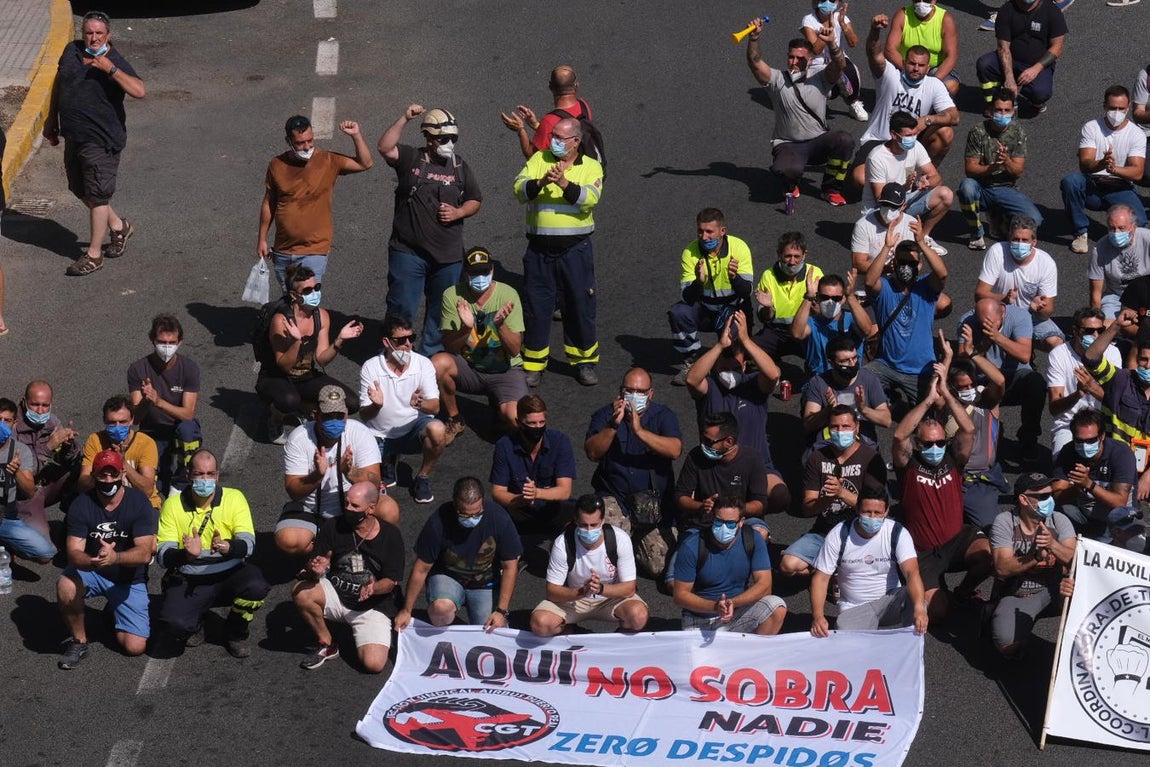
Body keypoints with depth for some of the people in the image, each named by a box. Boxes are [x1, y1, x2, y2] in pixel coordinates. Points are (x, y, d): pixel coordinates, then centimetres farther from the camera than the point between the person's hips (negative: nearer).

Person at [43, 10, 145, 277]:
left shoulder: (115, 62, -16)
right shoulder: (72, 51, 2)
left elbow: (139, 91, -31)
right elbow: (58, 83, 18)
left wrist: (110, 69, -37)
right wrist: (52, 118, 20)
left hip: (101, 141, -7)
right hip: (74, 136, 7)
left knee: (97, 195, -1)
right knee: (81, 191, 18)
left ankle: (94, 254, 9)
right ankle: (119, 227, 39)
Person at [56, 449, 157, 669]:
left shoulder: (138, 502, -15)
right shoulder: (81, 505, -13)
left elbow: (144, 553, -25)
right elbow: (73, 552, -22)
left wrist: (115, 558, -47)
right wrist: (93, 561, -46)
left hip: (129, 579, 0)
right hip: (91, 573, 0)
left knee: (135, 646, -12)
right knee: (66, 585, -35)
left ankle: (114, 611, 23)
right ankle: (78, 641, -8)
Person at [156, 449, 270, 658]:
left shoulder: (234, 498, -3)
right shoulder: (173, 504, -3)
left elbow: (248, 544, -14)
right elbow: (162, 553, -10)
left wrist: (229, 547, -37)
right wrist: (186, 554, -33)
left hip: (230, 575, 1)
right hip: (188, 581, -1)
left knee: (256, 587, -32)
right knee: (174, 622, -30)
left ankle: (236, 633, 2)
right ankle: (194, 625, 13)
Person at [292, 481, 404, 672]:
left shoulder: (390, 535, -9)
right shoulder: (333, 527, -8)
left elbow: (391, 581, -7)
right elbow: (313, 572, -8)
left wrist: (374, 588, -30)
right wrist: (315, 571, -34)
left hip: (371, 607, -2)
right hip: (335, 595, 2)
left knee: (374, 664, -23)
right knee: (300, 591, -30)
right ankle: (326, 645, -6)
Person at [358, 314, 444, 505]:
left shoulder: (423, 364, -10)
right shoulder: (370, 368, -12)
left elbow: (434, 406, -15)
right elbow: (364, 415, -11)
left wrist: (420, 404, -40)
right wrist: (376, 406, -35)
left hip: (414, 428, 0)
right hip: (380, 436, 0)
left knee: (437, 430, -35)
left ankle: (422, 478, -7)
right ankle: (388, 460, 17)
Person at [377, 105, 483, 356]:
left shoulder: (460, 167, 8)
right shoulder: (410, 159, -2)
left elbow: (475, 201, 14)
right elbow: (385, 148, -20)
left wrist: (458, 212, -6)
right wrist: (404, 119, -24)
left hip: (448, 254, 4)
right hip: (408, 251, -4)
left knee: (441, 310, 13)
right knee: (402, 309, 0)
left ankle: (431, 356, 27)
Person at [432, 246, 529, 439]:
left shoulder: (507, 295, -12)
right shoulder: (452, 295, -9)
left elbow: (515, 350, -14)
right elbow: (450, 347, -13)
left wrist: (500, 325, -32)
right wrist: (466, 328, -33)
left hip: (504, 370, -1)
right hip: (468, 369, 1)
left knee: (516, 419, -28)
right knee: (438, 363, -33)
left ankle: (497, 403, 13)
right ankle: (453, 421, -6)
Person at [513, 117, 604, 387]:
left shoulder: (591, 167, 2)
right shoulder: (539, 159, 5)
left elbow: (590, 198, -16)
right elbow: (519, 189, -8)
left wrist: (565, 184, -32)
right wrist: (541, 182, -28)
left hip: (576, 249, -1)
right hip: (539, 250, 1)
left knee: (580, 304, 6)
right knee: (535, 306, 6)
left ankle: (584, 361, 22)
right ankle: (533, 365, 17)